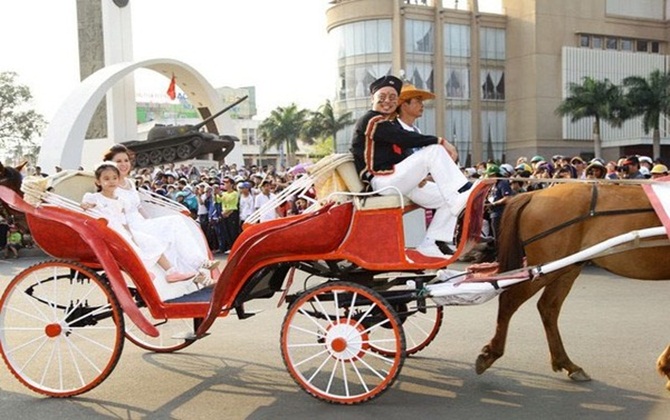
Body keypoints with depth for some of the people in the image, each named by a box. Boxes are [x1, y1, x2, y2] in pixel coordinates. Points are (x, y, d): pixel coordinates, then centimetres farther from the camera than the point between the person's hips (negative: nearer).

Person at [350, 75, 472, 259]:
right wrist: (440, 141, -19)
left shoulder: (391, 124, 25)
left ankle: (428, 244, -1)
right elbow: (405, 139, -21)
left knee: (448, 199, 1)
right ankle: (464, 193, -25)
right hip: (382, 182, -10)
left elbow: (403, 156, 17)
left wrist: (420, 174, -2)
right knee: (434, 150, -22)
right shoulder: (370, 120, -6)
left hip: (400, 182, 10)